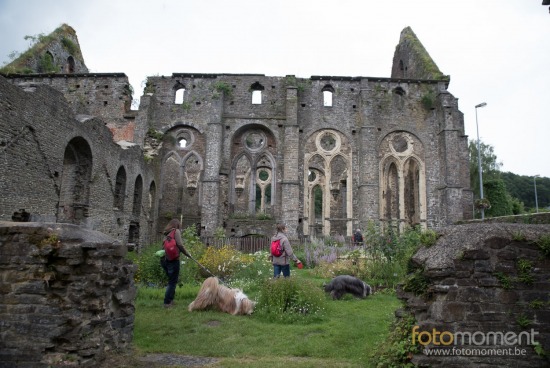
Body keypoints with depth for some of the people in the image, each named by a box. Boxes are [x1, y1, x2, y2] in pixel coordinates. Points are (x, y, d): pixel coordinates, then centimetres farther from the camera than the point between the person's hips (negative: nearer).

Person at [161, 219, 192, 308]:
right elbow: (180, 245, -12)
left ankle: (170, 300, 23)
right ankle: (167, 302, 4)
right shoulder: (176, 231, -2)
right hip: (173, 260, -7)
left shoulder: (166, 233, 16)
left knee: (171, 280, 18)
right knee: (172, 282, 2)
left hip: (164, 259, 7)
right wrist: (188, 254, 0)